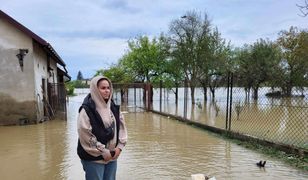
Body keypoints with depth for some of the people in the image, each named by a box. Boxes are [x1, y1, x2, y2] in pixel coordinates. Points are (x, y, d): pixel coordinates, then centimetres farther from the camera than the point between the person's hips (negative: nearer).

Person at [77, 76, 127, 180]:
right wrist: (103, 152, -13)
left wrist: (119, 147, -3)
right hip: (93, 158, -5)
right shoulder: (87, 110, -13)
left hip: (112, 156, 6)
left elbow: (122, 127, 8)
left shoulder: (113, 107, 5)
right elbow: (85, 136, -16)